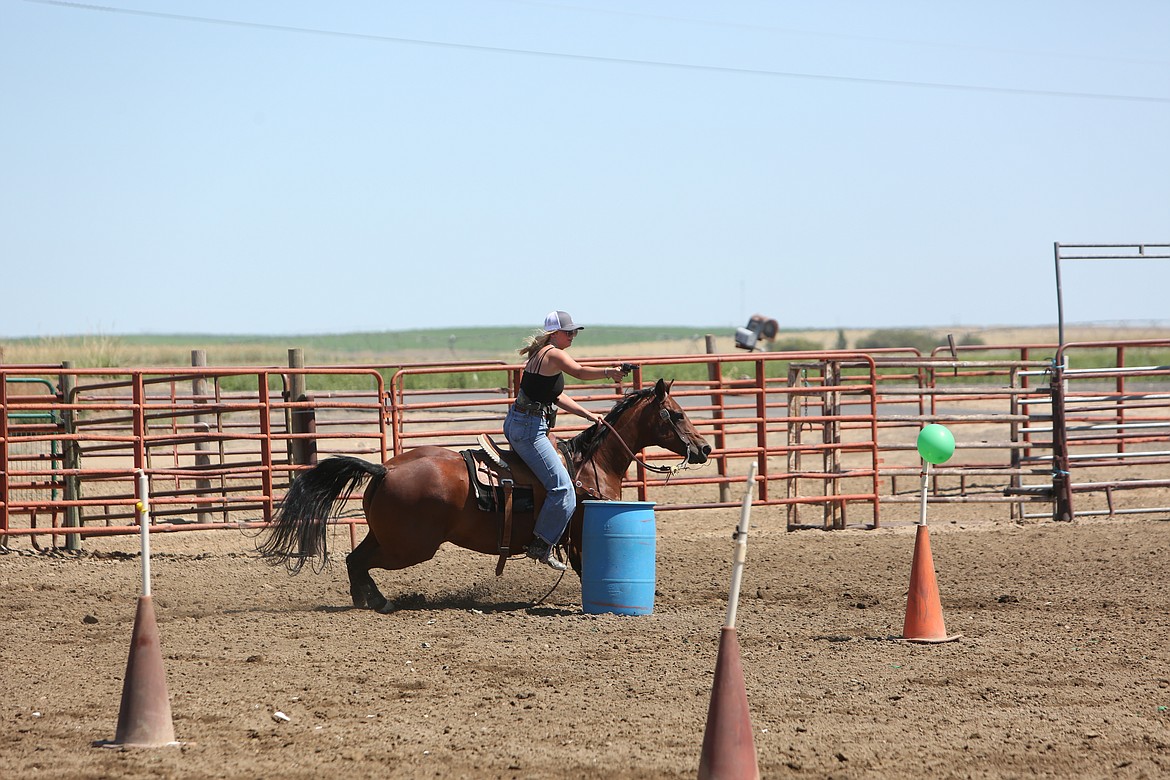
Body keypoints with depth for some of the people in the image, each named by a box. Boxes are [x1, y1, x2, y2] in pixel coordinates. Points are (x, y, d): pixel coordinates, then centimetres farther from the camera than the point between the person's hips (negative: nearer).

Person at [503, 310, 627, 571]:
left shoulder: (540, 354, 18)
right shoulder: (554, 354, -12)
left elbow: (557, 397, 20)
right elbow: (579, 372, -30)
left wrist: (588, 415, 15)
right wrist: (608, 372, -40)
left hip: (516, 423, 11)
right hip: (529, 429, -11)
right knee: (563, 490, -13)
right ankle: (541, 545, -11)